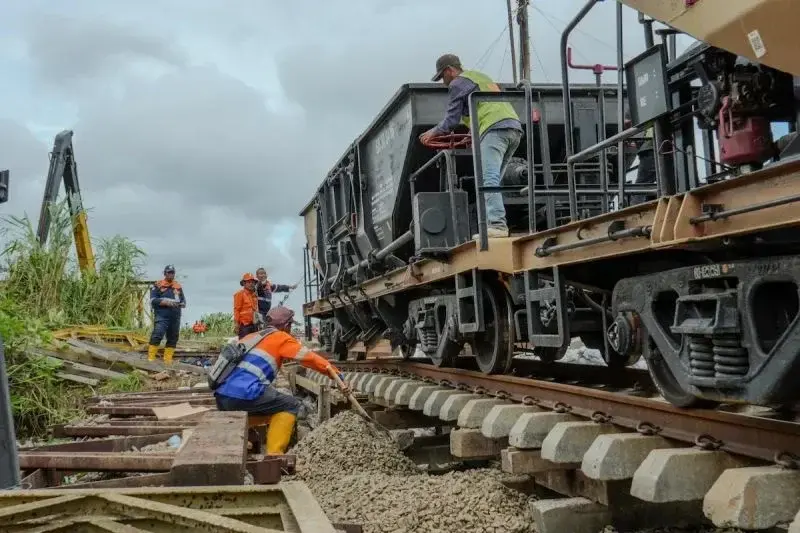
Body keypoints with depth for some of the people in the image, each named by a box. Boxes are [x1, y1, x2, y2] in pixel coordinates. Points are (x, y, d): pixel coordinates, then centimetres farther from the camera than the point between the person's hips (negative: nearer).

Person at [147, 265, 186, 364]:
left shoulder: (178, 287, 17)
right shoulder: (158, 285, 3)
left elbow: (183, 301, 22)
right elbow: (153, 300, -5)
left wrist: (181, 304, -2)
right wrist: (166, 302, -17)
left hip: (175, 317, 5)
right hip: (162, 316, -5)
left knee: (173, 338, 6)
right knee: (157, 336, -15)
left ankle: (168, 360, 12)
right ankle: (151, 358, -14)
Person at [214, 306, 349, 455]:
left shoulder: (251, 337, 26)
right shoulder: (281, 338, 7)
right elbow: (310, 358, 5)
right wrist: (337, 375, 10)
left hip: (221, 398, 7)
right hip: (243, 396, -7)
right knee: (291, 405, 10)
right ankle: (274, 453, 0)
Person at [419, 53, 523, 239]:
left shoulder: (458, 83, 6)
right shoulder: (479, 76, 33)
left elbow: (451, 120, 4)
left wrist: (433, 132, 20)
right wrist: (475, 134, 44)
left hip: (495, 129, -9)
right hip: (515, 127, 9)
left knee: (489, 179, -18)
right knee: (492, 180, 7)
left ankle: (497, 224, -31)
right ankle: (492, 223, -1)